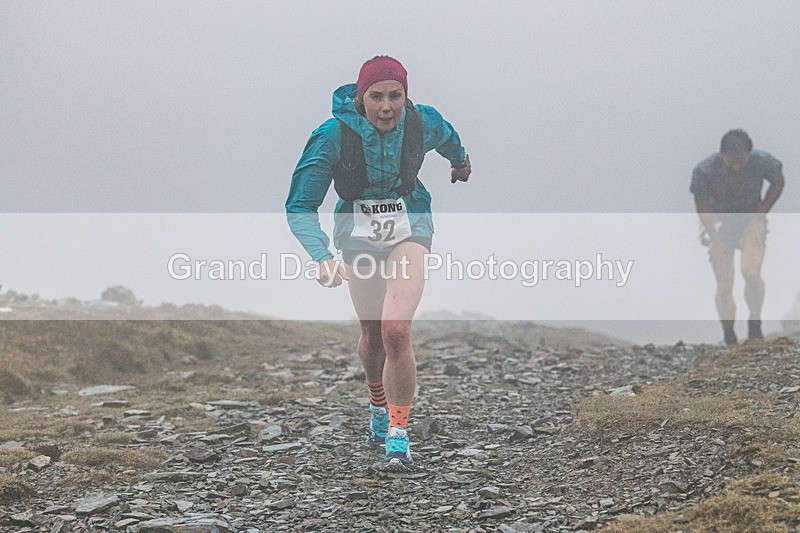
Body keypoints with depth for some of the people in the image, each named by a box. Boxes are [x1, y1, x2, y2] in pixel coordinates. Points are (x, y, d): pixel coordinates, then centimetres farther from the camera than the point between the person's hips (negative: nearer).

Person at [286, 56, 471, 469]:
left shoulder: (423, 122, -16)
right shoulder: (334, 135, -23)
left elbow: (446, 137, 11)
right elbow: (300, 207, -22)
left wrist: (459, 160, 34)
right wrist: (322, 257, -37)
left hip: (408, 229, -1)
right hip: (357, 232, 1)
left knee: (396, 330, -20)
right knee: (372, 332, 15)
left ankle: (398, 433, -10)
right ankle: (378, 405, 45)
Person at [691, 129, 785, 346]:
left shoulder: (762, 161, -22)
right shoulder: (704, 171, -24)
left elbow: (778, 183, -1)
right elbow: (702, 206, -9)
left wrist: (760, 213, -7)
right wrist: (714, 236, -16)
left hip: (751, 221, 0)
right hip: (720, 223, 0)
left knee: (751, 273, -23)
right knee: (724, 286, -4)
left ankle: (755, 322, 2)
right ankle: (729, 338, 13)